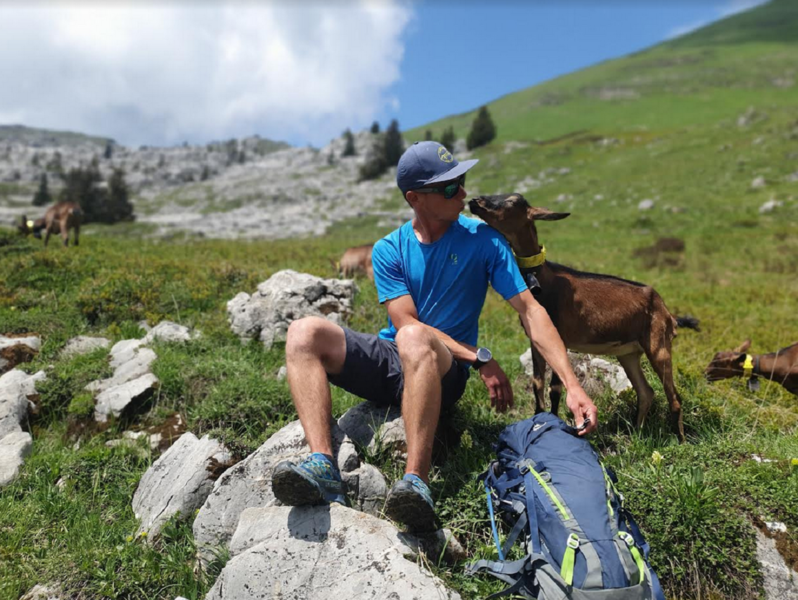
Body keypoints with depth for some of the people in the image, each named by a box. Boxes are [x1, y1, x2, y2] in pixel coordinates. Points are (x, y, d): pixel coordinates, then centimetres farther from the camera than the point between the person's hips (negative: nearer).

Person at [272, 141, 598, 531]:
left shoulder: (482, 240, -1)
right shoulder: (389, 250, 1)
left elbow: (530, 311, -7)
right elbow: (405, 322, -9)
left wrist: (572, 386, -17)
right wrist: (480, 359, -18)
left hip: (442, 373, -2)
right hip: (389, 361, 3)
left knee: (414, 340, -38)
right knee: (305, 332, -20)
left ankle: (416, 481, -42)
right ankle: (322, 467, -35)